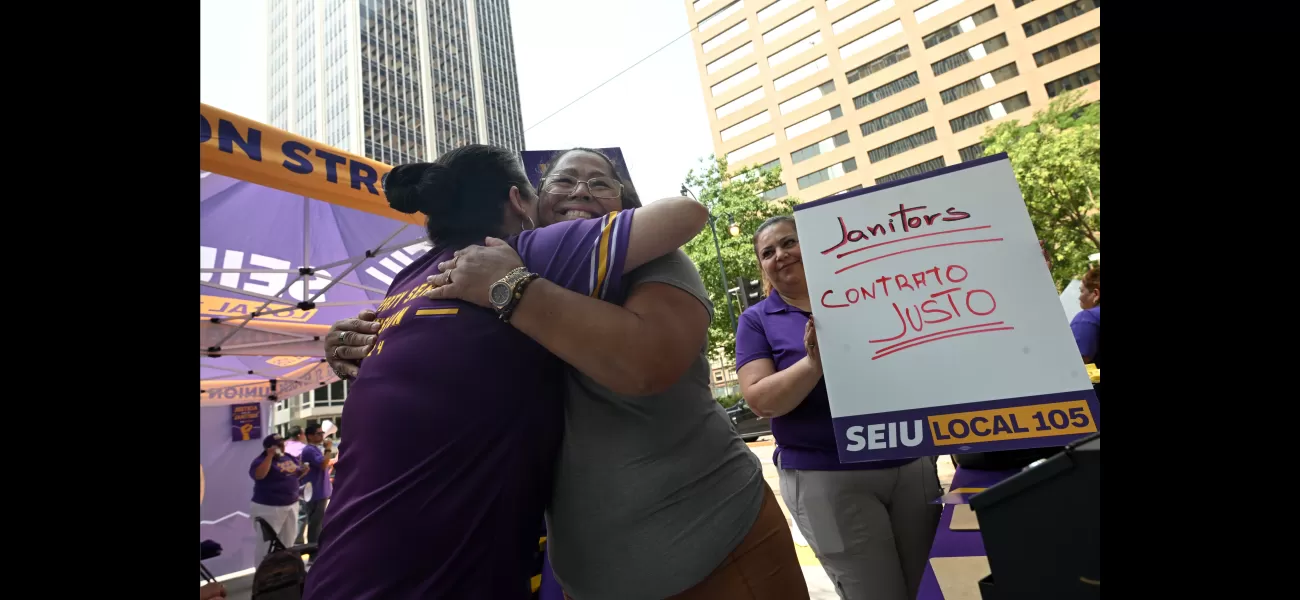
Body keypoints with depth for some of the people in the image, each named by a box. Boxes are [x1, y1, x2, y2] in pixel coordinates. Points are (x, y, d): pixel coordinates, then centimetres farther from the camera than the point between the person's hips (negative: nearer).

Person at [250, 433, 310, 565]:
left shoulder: (290, 458, 9)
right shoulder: (262, 460, -13)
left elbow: (296, 475, 21)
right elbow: (259, 475, -33)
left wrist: (304, 470, -2)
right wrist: (270, 456, -29)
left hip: (291, 505, 8)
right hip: (269, 508, -8)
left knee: (288, 541, 19)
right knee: (266, 543, 0)